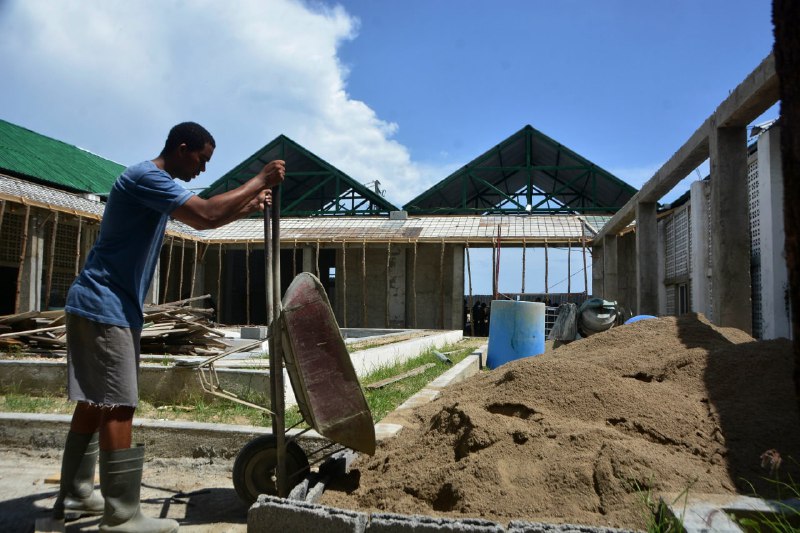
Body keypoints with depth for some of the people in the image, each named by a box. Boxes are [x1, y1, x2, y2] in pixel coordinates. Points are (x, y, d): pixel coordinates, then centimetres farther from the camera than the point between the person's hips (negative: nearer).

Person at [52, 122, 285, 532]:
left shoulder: (157, 184, 17)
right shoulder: (146, 177, -17)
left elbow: (200, 217, 25)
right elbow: (205, 216, -27)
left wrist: (248, 207, 12)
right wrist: (260, 180, -18)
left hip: (107, 306, 11)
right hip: (105, 306, -11)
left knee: (95, 401, 15)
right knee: (117, 406, -10)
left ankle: (74, 493, 25)